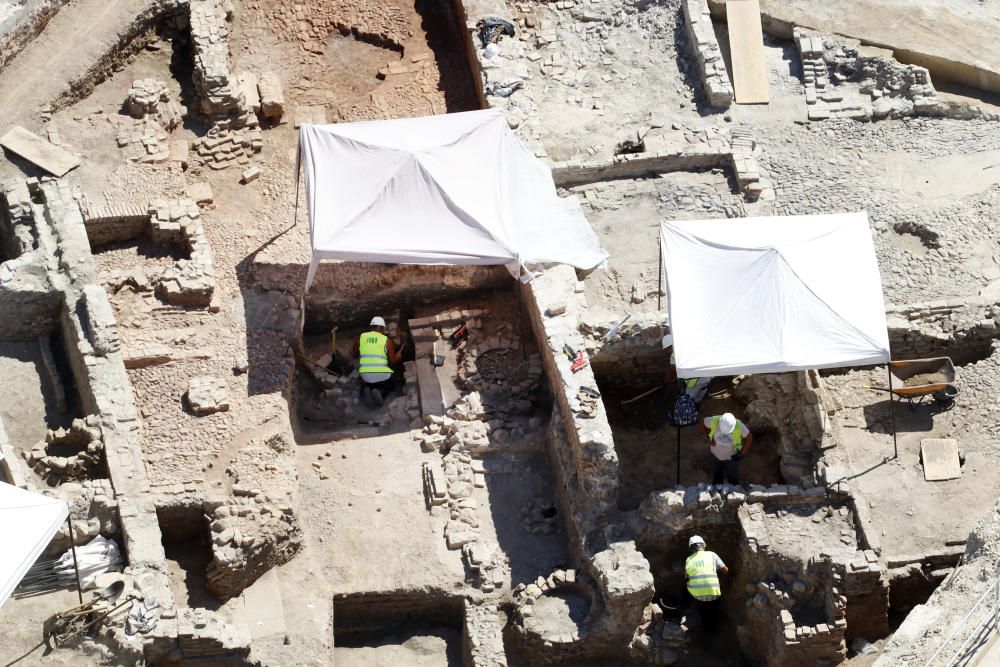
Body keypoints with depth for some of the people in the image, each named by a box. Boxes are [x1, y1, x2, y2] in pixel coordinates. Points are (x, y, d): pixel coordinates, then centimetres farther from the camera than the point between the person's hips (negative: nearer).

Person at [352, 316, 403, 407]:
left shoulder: (361, 337, 7)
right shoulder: (387, 340, 0)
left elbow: (355, 354, 21)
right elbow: (393, 361, -1)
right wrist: (398, 355, 21)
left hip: (365, 375, 3)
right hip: (382, 375, -3)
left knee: (365, 384, 36)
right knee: (392, 383, 29)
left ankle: (365, 390, -1)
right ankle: (380, 392, -4)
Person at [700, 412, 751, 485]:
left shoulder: (739, 426, -36)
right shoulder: (714, 421, -33)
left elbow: (749, 437, -16)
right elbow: (703, 422, -10)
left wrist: (741, 453, -16)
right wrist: (708, 438, -13)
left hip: (731, 456, -2)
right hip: (716, 454, 2)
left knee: (733, 479, 17)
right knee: (716, 476, 26)